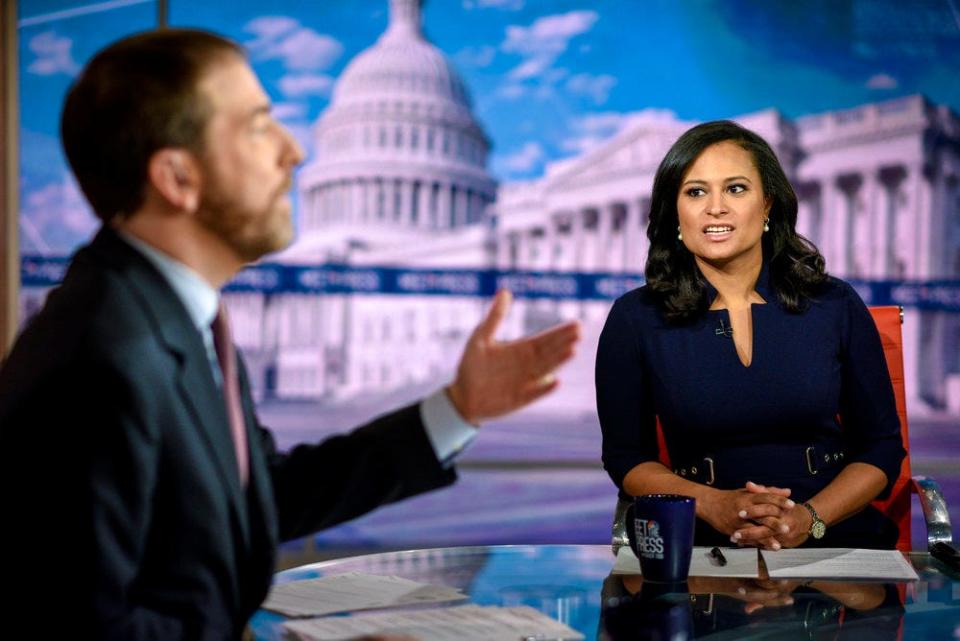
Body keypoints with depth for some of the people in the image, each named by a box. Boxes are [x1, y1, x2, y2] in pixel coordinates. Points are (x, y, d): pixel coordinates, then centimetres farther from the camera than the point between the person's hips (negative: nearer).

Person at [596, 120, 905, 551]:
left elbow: (881, 446, 9)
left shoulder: (836, 306, 5)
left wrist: (811, 519, -9)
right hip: (705, 545, -1)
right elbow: (625, 455, 7)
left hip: (838, 538, 1)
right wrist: (712, 505, -11)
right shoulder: (635, 319, 2)